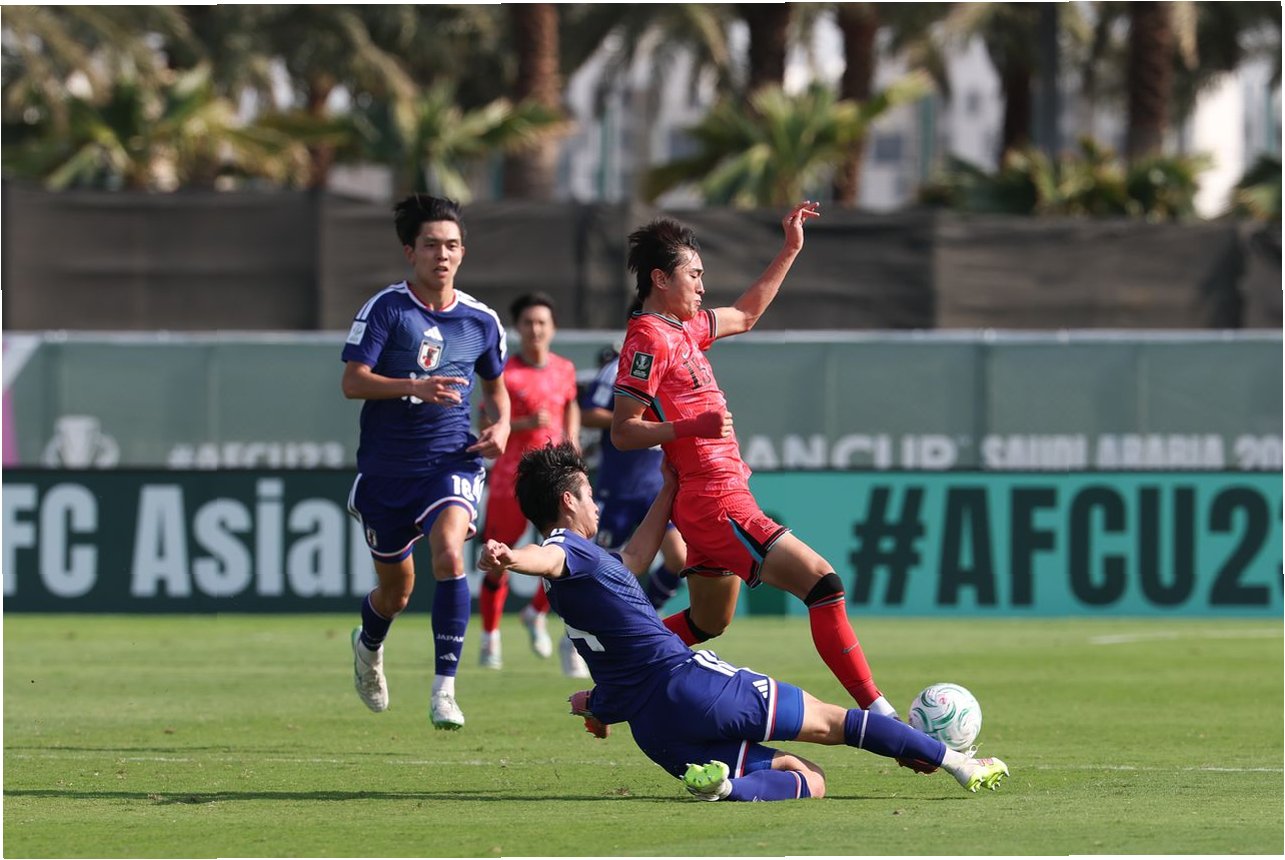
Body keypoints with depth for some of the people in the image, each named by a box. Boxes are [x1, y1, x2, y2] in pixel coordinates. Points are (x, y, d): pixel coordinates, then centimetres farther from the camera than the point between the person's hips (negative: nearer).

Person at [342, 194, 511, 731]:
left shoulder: (481, 320, 4)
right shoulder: (385, 309, -6)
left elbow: (495, 385, 21)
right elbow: (352, 382, -13)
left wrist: (501, 425, 0)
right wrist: (414, 387, -29)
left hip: (452, 461, 1)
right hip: (386, 466, -1)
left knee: (449, 551, -27)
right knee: (396, 590, 11)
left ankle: (444, 688, -23)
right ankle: (369, 646, 49)